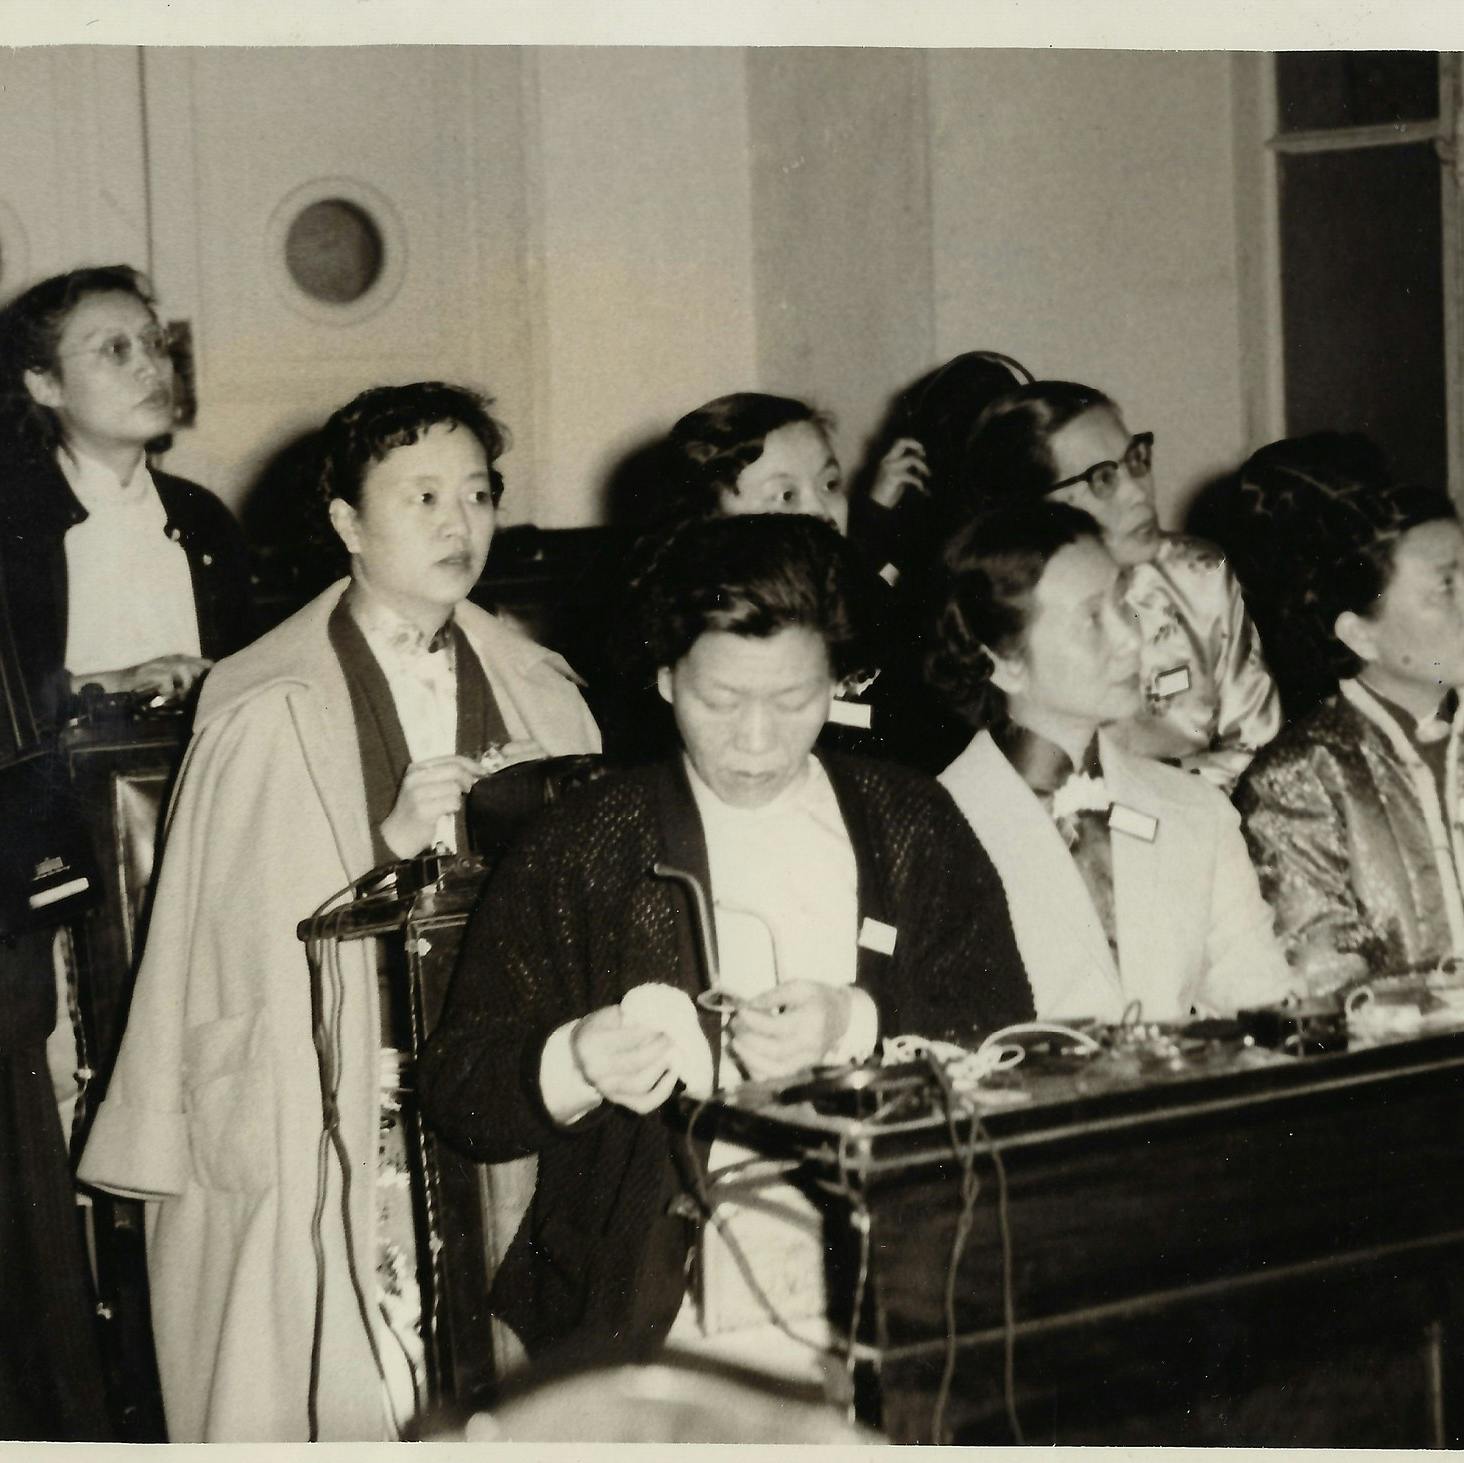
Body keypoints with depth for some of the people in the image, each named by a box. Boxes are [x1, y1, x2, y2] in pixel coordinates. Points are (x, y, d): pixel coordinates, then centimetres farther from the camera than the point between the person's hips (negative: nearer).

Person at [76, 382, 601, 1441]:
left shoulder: (539, 694, 9)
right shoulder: (266, 714, -5)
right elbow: (258, 939, -8)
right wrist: (391, 841, -17)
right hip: (331, 1123, -3)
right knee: (345, 1389, -1)